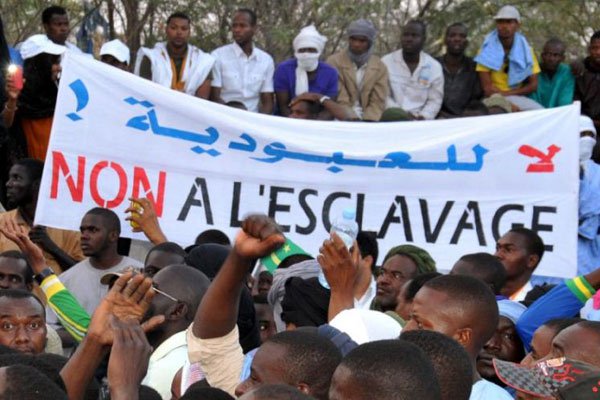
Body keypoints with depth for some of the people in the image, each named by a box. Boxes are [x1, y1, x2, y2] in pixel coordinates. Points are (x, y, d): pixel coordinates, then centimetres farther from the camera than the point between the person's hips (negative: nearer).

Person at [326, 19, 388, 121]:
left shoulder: (380, 67, 8)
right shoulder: (334, 62, -1)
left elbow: (378, 102, 1)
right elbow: (340, 101, -7)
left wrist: (367, 122, -16)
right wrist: (353, 120, -19)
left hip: (369, 121, 2)